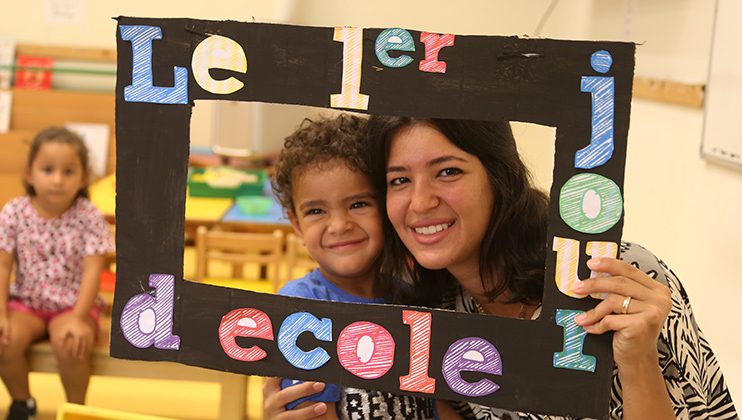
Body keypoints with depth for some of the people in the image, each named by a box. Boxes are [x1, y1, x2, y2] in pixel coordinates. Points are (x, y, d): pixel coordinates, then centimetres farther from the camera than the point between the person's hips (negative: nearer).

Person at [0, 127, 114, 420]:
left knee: (70, 344, -31)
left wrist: (78, 319, -27)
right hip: (26, 302, 2)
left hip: (73, 305, -2)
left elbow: (92, 271, -17)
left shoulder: (89, 217, -13)